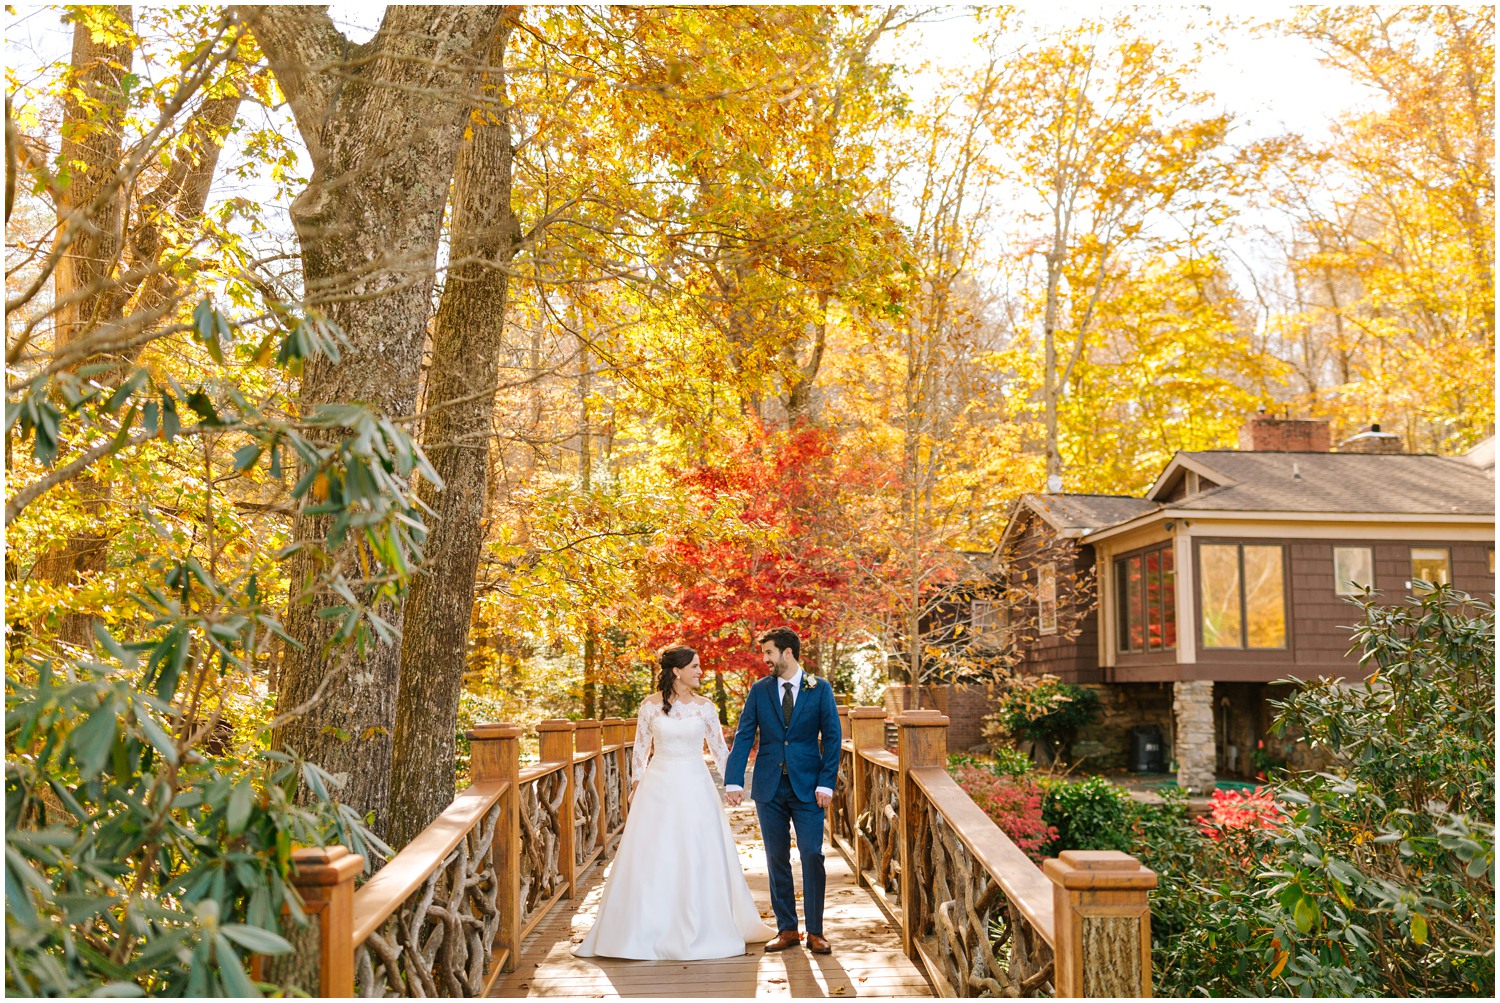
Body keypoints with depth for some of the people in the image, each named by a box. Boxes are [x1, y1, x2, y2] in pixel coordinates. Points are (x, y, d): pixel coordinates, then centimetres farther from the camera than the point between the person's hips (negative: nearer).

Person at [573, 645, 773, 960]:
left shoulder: (704, 707, 0)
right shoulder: (650, 705, -2)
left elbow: (719, 749, 5)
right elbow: (640, 749, 6)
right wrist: (637, 784, 2)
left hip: (695, 786, 1)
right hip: (659, 785, -1)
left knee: (697, 860, 3)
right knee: (651, 859, 3)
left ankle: (697, 932, 18)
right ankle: (647, 933, 15)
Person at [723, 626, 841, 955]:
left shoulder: (820, 689, 1)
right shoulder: (759, 691, 5)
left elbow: (832, 737, -1)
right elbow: (743, 737, 1)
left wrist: (826, 783, -8)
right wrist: (733, 781, -10)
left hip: (807, 788, -2)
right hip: (769, 788, 2)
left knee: (812, 856, -4)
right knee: (777, 860, 7)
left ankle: (815, 931, 7)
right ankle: (786, 929, 18)